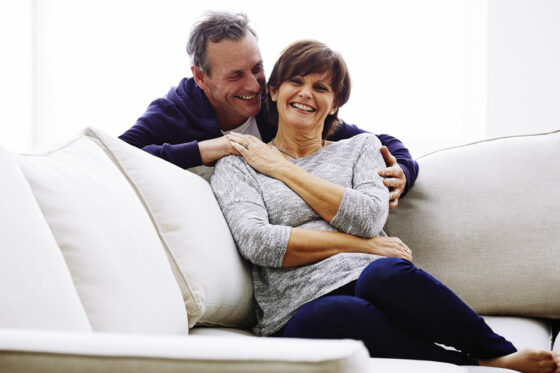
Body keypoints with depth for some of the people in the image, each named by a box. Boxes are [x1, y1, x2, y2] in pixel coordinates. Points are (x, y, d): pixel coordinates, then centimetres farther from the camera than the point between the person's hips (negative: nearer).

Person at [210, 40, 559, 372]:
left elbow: (369, 218, 1)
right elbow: (256, 241, -4)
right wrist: (362, 244, -5)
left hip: (367, 284, 1)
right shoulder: (237, 166, 15)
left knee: (386, 273, -37)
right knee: (326, 317, -40)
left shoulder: (360, 147, 22)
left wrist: (282, 169, 6)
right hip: (299, 310, -1)